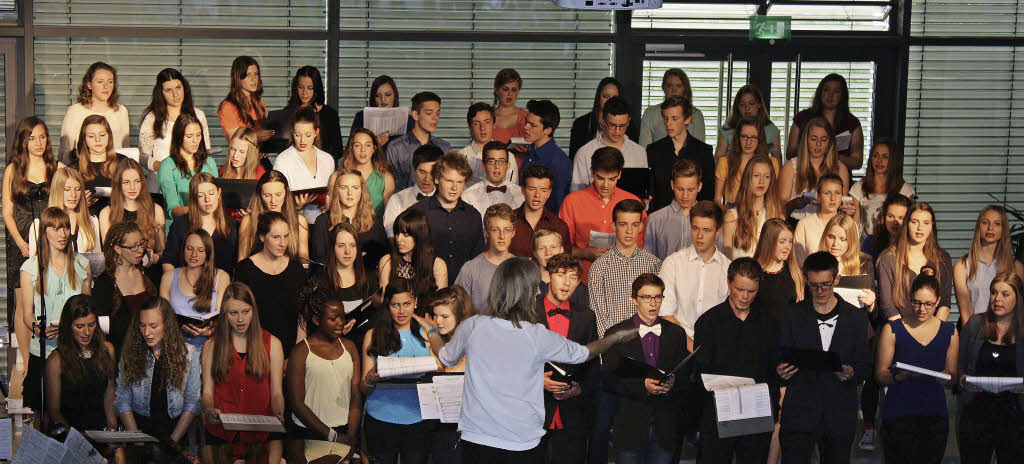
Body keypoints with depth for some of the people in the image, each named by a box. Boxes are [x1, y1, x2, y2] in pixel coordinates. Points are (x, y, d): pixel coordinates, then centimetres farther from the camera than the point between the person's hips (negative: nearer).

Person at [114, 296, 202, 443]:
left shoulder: (188, 353, 3)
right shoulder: (130, 353, 6)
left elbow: (193, 403, 1)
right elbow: (122, 401, 4)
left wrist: (173, 440, -9)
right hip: (140, 426, 1)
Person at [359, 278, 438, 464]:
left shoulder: (425, 333, 10)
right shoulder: (374, 335, 6)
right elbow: (364, 389, 3)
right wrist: (370, 379, -20)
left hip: (417, 420, 1)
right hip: (381, 419, -1)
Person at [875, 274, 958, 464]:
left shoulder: (949, 332, 10)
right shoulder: (892, 329, 2)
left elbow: (952, 377, 13)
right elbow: (880, 374, 0)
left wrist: (944, 377, -10)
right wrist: (898, 376, -21)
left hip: (935, 414, 2)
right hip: (898, 414, -2)